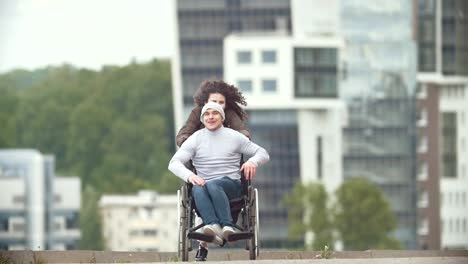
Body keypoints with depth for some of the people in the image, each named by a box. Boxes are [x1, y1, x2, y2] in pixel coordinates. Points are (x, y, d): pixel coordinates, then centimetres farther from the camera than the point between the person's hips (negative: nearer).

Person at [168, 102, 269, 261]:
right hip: (205, 184, 1)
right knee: (198, 189, -36)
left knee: (212, 185, -37)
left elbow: (263, 154, 11)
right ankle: (213, 225, -59)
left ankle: (227, 226, -49)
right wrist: (189, 175, -22)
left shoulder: (234, 137, 11)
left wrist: (253, 161, -14)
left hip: (231, 184, -1)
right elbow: (174, 163, 1)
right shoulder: (195, 139, 11)